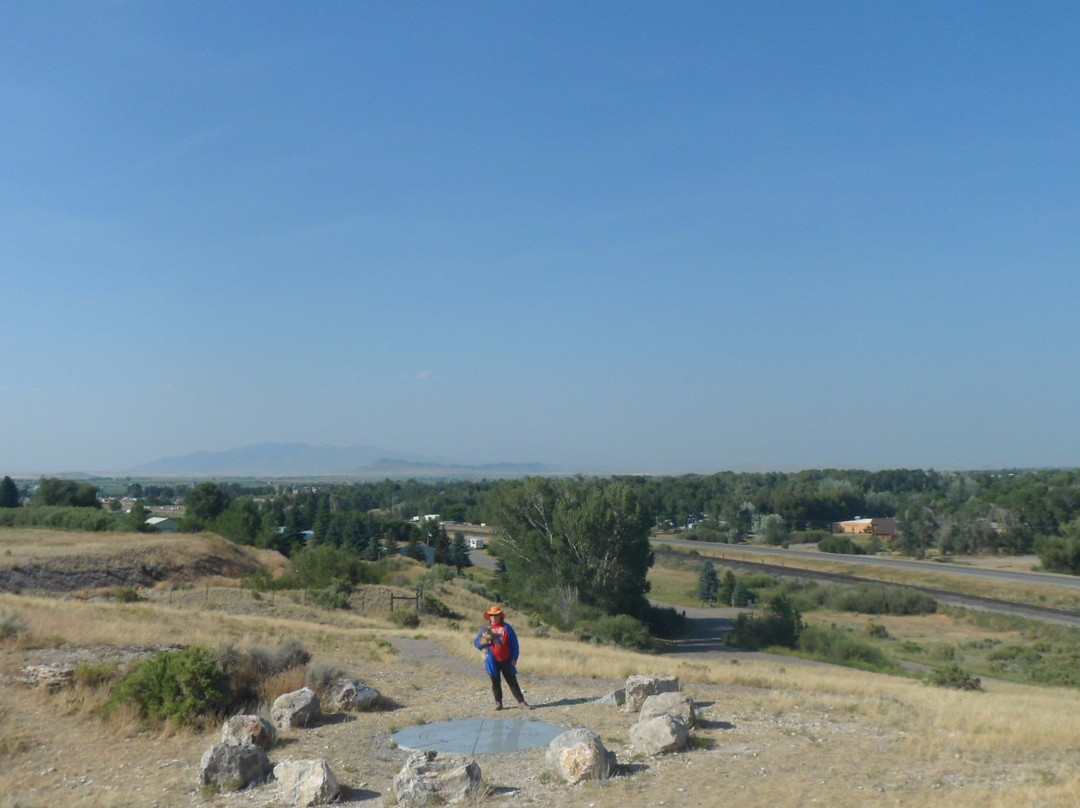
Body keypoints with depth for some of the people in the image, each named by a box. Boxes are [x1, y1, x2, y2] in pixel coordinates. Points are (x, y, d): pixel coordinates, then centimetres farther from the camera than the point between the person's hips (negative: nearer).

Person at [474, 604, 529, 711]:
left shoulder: (506, 627, 0)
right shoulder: (486, 629, 6)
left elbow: (514, 643, 0)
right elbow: (476, 642, 10)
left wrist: (514, 658, -5)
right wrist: (482, 643, -14)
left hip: (506, 661, -1)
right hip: (492, 661, 1)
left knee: (512, 681, 2)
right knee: (495, 683, 7)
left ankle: (521, 702, 4)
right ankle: (498, 703, 17)